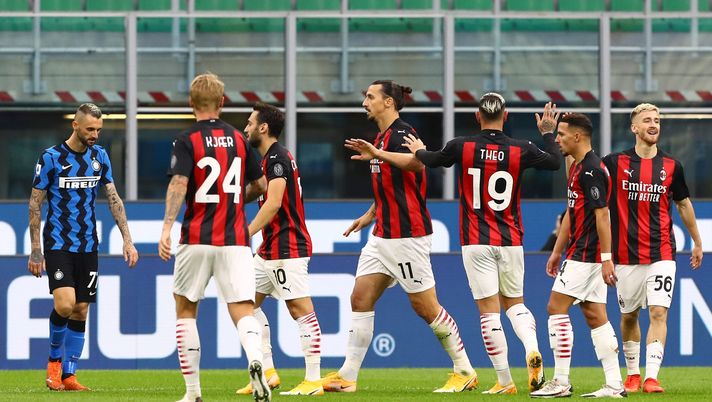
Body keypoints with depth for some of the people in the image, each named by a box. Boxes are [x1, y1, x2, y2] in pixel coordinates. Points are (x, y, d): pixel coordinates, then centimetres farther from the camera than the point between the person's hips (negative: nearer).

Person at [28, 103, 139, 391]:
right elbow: (35, 203, -4)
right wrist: (35, 250, -7)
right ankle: (54, 358, 6)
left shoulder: (99, 156, 6)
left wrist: (127, 239, 1)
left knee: (81, 311, 4)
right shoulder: (50, 158, -8)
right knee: (64, 305, -20)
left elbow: (113, 198, 10)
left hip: (87, 245, 5)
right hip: (58, 244, -5)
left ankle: (68, 376, 11)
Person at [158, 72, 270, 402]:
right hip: (235, 240, 2)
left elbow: (178, 184, -17)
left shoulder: (187, 141, -2)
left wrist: (166, 228, -22)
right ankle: (255, 362, -36)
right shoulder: (238, 139, 9)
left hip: (197, 240, -2)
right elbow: (260, 185, 18)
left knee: (185, 310, 14)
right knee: (242, 311, -4)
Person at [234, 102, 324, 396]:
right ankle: (267, 372, 12)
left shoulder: (277, 158, -14)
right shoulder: (272, 158, 17)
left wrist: (245, 235, -23)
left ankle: (313, 380, -11)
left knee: (301, 309, -10)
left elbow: (273, 204, -22)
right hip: (270, 249, 11)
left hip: (286, 248, -11)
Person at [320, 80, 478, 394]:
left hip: (407, 235, -9)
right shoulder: (382, 137, 15)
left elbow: (417, 161, -38)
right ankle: (348, 376, 3)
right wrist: (370, 214, 25)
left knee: (425, 306, -3)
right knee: (360, 298, 2)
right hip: (383, 235, 9)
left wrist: (378, 154, -48)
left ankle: (465, 371, 9)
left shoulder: (402, 134, -14)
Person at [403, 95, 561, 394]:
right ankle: (532, 350, -13)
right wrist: (548, 132, 27)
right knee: (514, 303, 16)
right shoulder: (520, 150, -4)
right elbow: (555, 162, 12)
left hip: (477, 242, -2)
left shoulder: (462, 147, -6)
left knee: (489, 311, -1)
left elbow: (433, 160, 13)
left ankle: (505, 381, -3)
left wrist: (418, 151, 35)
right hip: (510, 241, 2)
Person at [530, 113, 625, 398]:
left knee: (557, 307, -8)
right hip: (580, 253, 10)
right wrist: (557, 252, 26)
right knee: (595, 315, 7)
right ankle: (614, 385, 5)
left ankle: (561, 382, -7)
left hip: (585, 255, -10)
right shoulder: (577, 168, 17)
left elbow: (602, 214, -20)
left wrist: (606, 258, -23)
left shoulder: (592, 169, -15)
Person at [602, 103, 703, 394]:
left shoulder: (671, 166, 6)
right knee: (629, 316, 10)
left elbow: (683, 204, 19)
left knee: (658, 313, -13)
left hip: (662, 254, 0)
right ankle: (632, 373, 27)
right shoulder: (616, 163, 1)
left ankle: (652, 377, -16)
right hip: (626, 255, 0)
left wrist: (697, 242, 24)